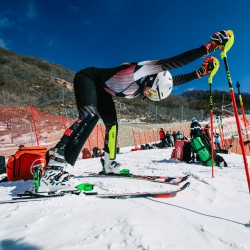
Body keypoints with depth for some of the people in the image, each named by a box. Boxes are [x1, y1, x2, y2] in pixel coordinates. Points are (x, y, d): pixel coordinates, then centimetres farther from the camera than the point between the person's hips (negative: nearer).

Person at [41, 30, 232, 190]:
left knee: (112, 124, 4)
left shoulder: (153, 85, -1)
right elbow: (176, 61, -35)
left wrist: (202, 71, 3)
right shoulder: (148, 68, -25)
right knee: (90, 116, -31)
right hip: (88, 77, -9)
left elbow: (178, 79, 8)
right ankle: (56, 158, -30)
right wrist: (210, 46, -31)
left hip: (101, 90, 9)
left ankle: (109, 163, 16)